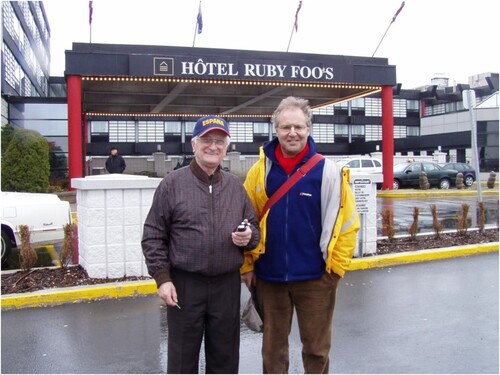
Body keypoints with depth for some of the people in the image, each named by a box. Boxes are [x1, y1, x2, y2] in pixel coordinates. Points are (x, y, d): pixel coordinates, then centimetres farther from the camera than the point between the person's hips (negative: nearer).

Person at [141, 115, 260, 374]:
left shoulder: (236, 185, 6)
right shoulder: (172, 183, -4)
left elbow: (254, 226, 15)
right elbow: (153, 236, -3)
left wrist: (249, 237, -9)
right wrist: (162, 278, -9)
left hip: (227, 284, 3)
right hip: (184, 284, -3)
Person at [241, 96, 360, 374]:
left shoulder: (327, 170, -8)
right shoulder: (260, 170, -2)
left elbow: (347, 222, -4)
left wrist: (335, 267, -5)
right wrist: (247, 264, 2)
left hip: (315, 277, -2)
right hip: (269, 276, 2)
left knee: (316, 348, 14)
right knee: (273, 346, 18)